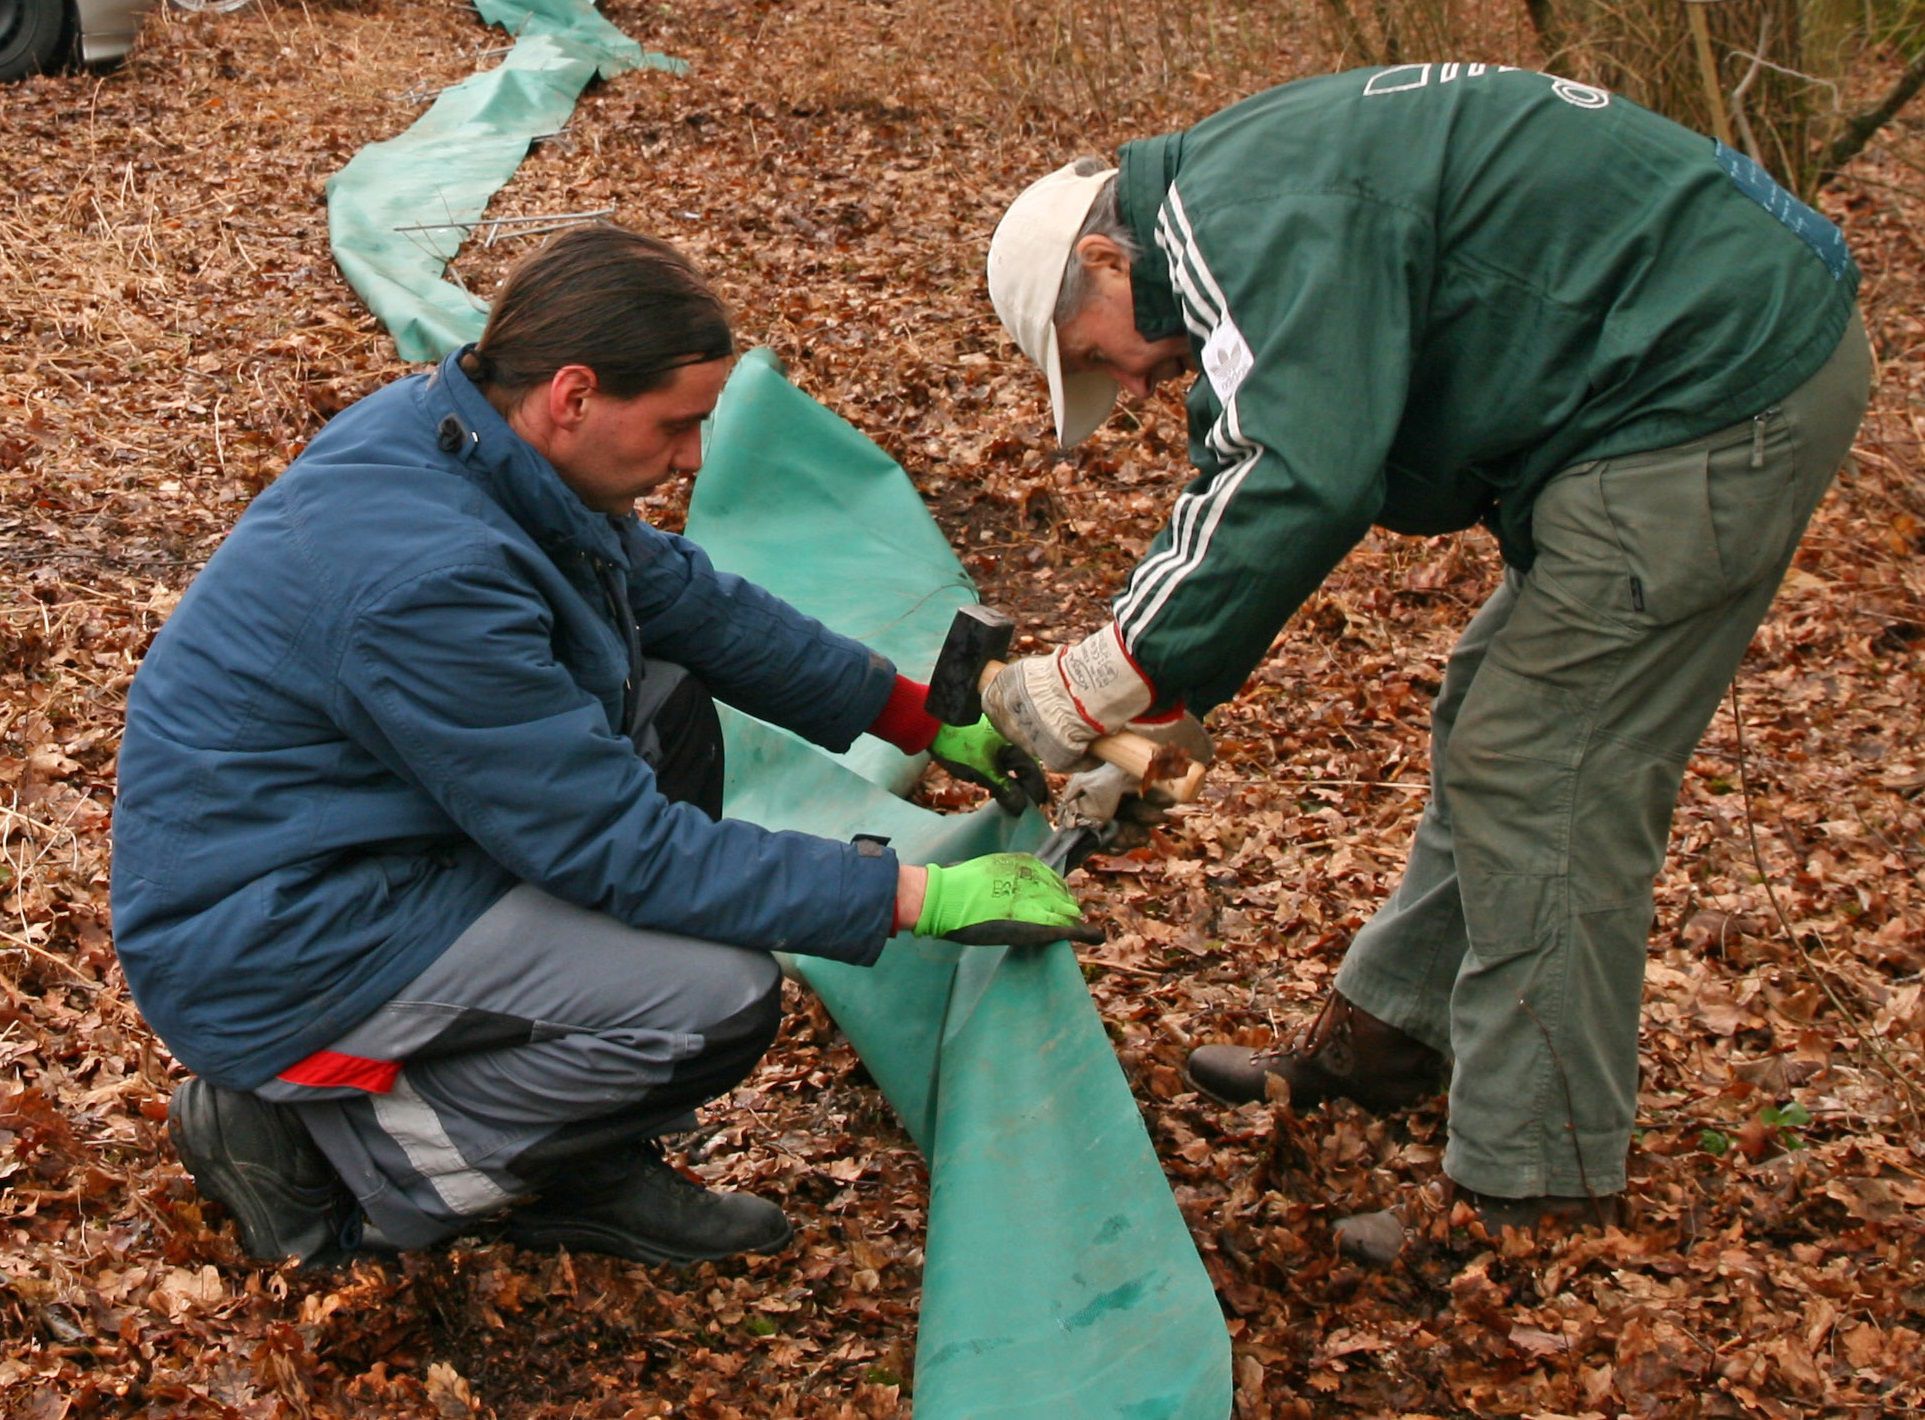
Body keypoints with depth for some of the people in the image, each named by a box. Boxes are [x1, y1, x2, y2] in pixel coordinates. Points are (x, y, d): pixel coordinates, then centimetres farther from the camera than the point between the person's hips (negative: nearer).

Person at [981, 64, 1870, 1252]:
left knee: (1538, 777, -6)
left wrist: (1109, 678, -22)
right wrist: (1163, 708, 12)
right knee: (1496, 730, 19)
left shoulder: (1242, 219, -15)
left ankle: (1538, 1197, 3)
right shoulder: (1272, 195, 18)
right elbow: (1243, 483, 18)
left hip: (1715, 384, -11)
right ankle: (1385, 1034, 33)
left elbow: (1296, 478, -29)